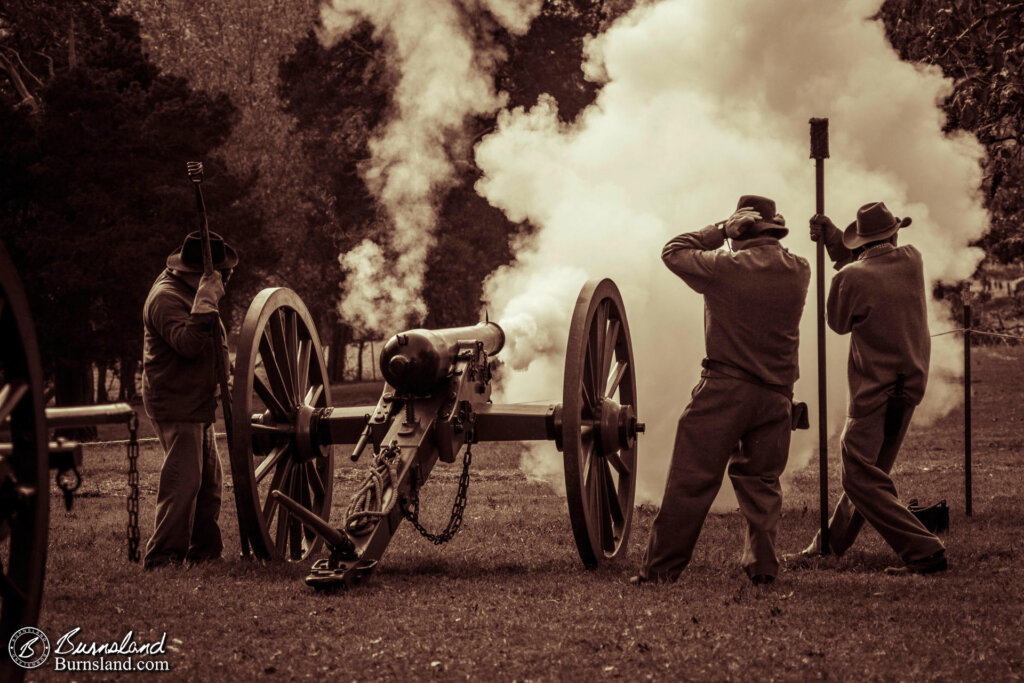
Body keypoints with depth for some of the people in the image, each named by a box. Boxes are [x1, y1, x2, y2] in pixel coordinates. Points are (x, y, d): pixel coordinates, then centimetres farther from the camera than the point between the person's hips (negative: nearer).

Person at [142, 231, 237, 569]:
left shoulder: (189, 292, 18)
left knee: (209, 480, 13)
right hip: (176, 404, -11)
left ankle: (205, 550, 21)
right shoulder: (166, 297, -16)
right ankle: (163, 555, -14)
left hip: (197, 405, 11)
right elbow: (188, 342, -30)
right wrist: (205, 302, -28)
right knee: (183, 479, -15)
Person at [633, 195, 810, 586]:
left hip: (725, 390, -4)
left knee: (690, 481, 0)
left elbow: (672, 252, 2)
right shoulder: (799, 272, 1)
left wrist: (720, 231, 2)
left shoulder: (726, 267, -13)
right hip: (777, 392, 4)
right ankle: (762, 565, 10)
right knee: (761, 482, 15)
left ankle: (662, 568, 2)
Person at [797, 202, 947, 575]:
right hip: (910, 386, 8)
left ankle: (924, 550, -16)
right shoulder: (912, 261, 1)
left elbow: (839, 323, 3)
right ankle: (830, 545, 32)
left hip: (874, 394, -8)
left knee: (861, 478, -7)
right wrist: (833, 238, 12)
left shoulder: (852, 277, -16)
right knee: (866, 471, 18)